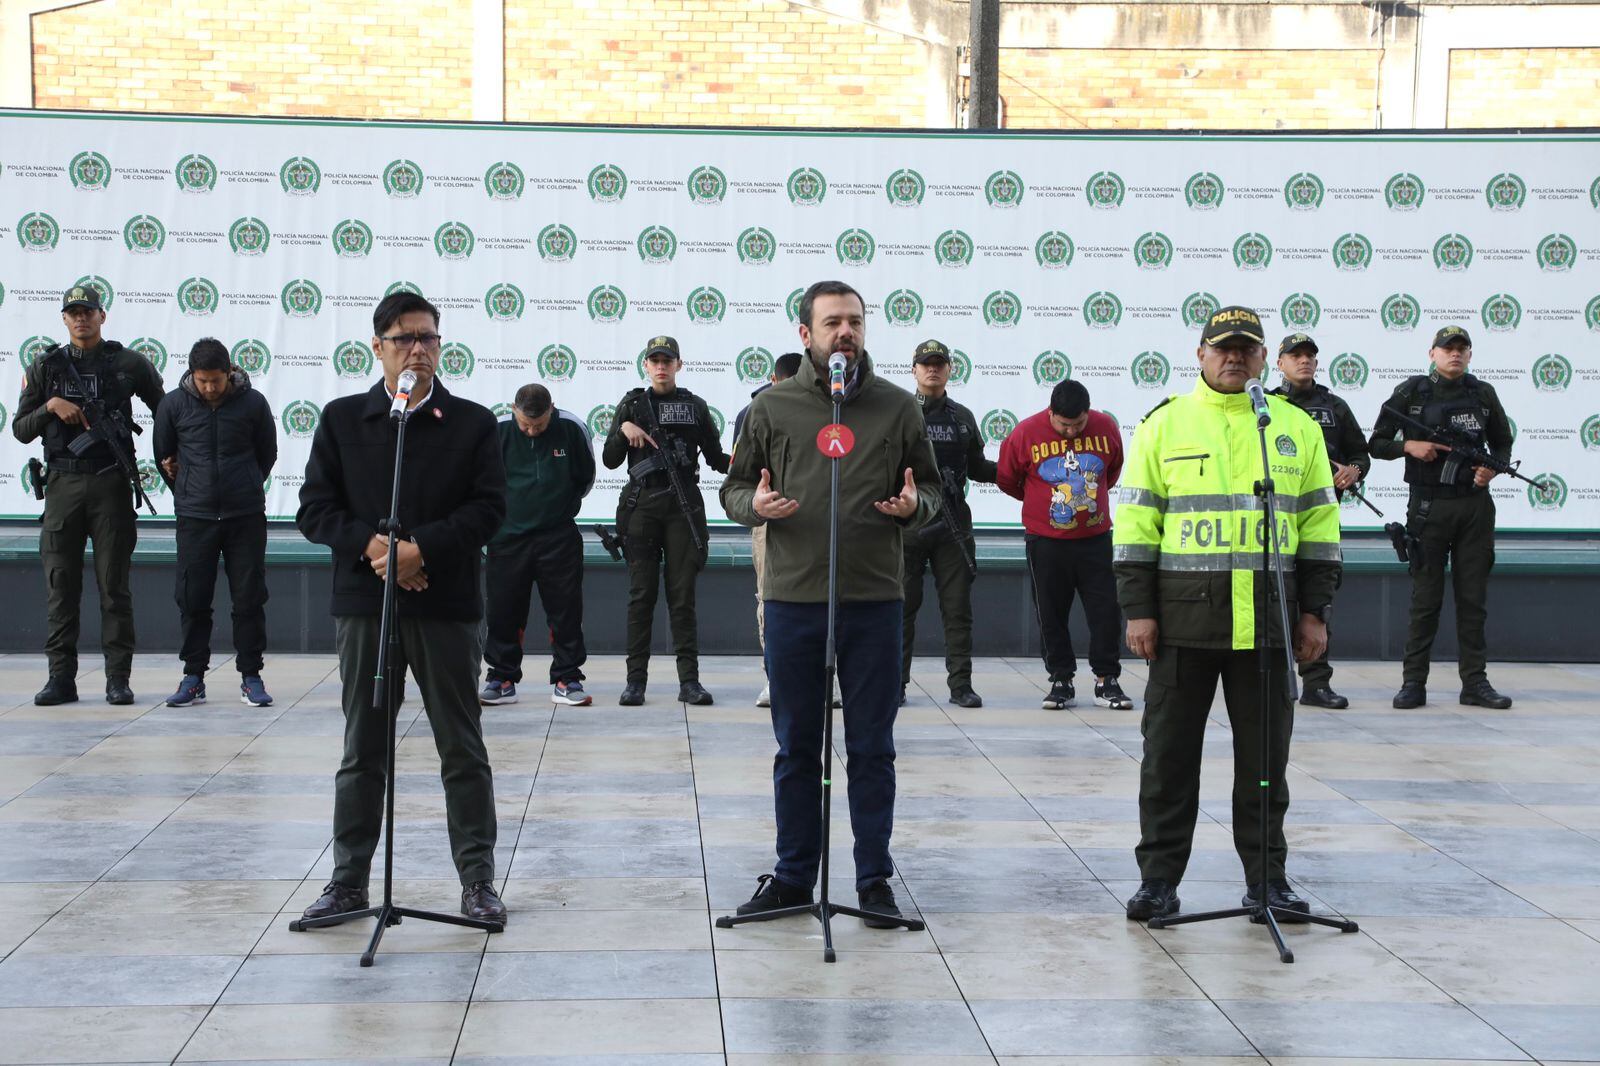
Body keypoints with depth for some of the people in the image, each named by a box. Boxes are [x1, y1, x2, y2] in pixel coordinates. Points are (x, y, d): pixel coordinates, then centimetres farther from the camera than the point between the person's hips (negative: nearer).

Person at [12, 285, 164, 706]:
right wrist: (50, 406, -8)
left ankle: (118, 678, 2)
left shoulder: (129, 364, 5)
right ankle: (61, 677, 5)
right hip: (63, 485, 2)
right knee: (60, 584, 1)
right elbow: (21, 430, 8)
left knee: (114, 584, -1)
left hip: (111, 484, -2)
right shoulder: (46, 367, 10)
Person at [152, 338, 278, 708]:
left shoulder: (253, 403, -3)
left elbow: (267, 454, 11)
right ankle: (193, 677, 12)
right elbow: (163, 455, 13)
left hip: (246, 516, 0)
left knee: (250, 598, 3)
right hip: (194, 518, 1)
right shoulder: (174, 404, -2)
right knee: (192, 599, 3)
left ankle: (251, 677, 11)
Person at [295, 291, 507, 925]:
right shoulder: (342, 419, 8)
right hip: (363, 604, 1)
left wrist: (421, 547, -16)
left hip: (446, 606, -1)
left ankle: (477, 879, 10)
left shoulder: (473, 423, 4)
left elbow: (488, 508, -4)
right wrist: (371, 544, -13)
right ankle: (349, 880, 16)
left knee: (463, 750, 3)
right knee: (362, 750, 8)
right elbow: (315, 509, 4)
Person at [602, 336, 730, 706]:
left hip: (684, 507, 0)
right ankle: (636, 679, 3)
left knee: (683, 595, 0)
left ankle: (689, 680, 0)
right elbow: (609, 461, 5)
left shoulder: (695, 406, 9)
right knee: (641, 594, 0)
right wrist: (623, 430, -12)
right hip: (641, 506, 0)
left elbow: (715, 458, 10)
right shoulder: (632, 405, 8)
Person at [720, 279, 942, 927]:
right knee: (796, 747, 10)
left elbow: (931, 489, 13)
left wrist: (915, 504, -10)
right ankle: (793, 875, 21)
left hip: (875, 600, 0)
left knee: (872, 749, 6)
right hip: (793, 599, 0)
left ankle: (875, 879, 16)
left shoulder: (897, 407, 6)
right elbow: (734, 488, 10)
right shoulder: (772, 407, 4)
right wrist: (754, 503, -13)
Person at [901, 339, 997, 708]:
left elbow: (977, 469, 20)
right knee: (902, 605, 1)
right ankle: (896, 682, 8)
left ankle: (961, 684, 6)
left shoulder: (962, 418, 14)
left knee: (958, 608, 2)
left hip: (952, 526, 3)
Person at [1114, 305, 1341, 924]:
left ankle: (1267, 878, 17)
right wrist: (1138, 610, -4)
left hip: (1269, 619, 1)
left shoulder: (1297, 428, 10)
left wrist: (1314, 612, 5)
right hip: (1184, 617, -1)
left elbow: (1319, 524, 11)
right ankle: (1159, 877, 12)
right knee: (1170, 750, 3)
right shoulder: (1164, 426, 5)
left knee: (1265, 754, 7)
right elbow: (1135, 522, 3)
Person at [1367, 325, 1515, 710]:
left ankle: (1475, 683, 10)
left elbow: (1502, 443, 17)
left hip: (1475, 505, 2)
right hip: (1428, 507, -2)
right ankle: (1413, 682, 5)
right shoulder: (1411, 392, 1)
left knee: (1473, 598, 5)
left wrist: (1493, 467, -3)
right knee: (1425, 598, 0)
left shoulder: (1483, 394, 8)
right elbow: (1377, 444, 4)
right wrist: (1409, 446, -14)